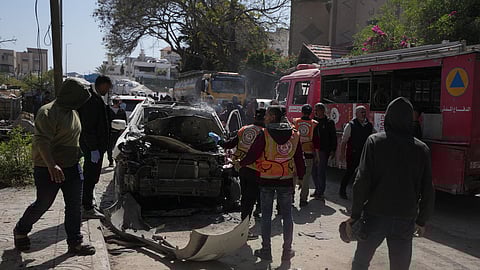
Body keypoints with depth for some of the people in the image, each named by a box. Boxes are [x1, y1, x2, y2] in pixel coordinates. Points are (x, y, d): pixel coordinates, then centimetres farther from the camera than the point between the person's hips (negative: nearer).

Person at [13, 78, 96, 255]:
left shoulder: (72, 112, 11)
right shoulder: (48, 113, -17)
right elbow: (42, 141, -26)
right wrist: (52, 165, -37)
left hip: (72, 167, 8)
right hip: (48, 169, -8)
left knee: (74, 206, 6)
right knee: (43, 204, 6)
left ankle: (75, 242, 15)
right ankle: (20, 231, 33)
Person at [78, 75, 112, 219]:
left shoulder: (94, 98, 16)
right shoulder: (93, 100, -18)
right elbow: (88, 127, -23)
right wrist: (94, 148, -23)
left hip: (90, 146, 11)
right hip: (93, 146, -11)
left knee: (90, 176, 19)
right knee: (91, 176, -4)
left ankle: (87, 203, 31)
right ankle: (88, 209, 3)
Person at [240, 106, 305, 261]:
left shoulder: (264, 134, -12)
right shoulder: (294, 135, 1)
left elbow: (252, 154, -8)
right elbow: (299, 158, 8)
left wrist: (241, 163, 11)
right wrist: (300, 177, 18)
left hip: (266, 180, -3)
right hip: (286, 180, 3)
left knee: (266, 216, 7)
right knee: (287, 215, 11)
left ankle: (266, 251, 14)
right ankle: (287, 251, 17)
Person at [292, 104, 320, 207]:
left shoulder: (295, 122, -2)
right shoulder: (314, 124, -4)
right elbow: (316, 140, -2)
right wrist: (317, 154, 5)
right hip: (308, 153, -1)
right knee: (306, 176, 6)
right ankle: (303, 199, 8)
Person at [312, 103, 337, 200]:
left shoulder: (329, 122, 0)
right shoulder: (313, 121, 11)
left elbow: (333, 137, 1)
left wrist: (333, 150, -6)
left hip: (323, 150, -5)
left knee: (321, 172, -3)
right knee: (314, 171, 10)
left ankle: (320, 192, 5)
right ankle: (317, 189, 24)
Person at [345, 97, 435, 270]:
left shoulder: (374, 142, -7)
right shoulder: (421, 149, 0)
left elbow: (362, 182, -12)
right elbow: (427, 190, 2)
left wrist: (355, 214, -5)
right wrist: (422, 220, 13)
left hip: (375, 216, -2)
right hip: (406, 219, 2)